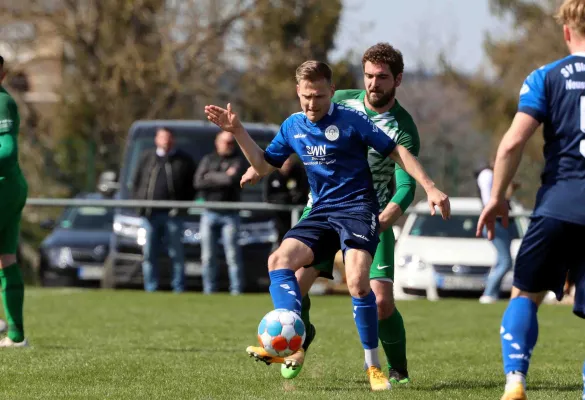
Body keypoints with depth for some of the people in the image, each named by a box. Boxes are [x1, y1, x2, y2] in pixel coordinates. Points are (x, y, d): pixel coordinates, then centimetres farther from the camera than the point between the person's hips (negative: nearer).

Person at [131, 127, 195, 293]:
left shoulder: (184, 160, 7)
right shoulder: (147, 158, 12)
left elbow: (192, 186, 7)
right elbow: (136, 182, 16)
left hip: (172, 215, -2)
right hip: (151, 215, 2)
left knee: (176, 253, -1)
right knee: (149, 254, 2)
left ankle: (178, 289, 3)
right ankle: (150, 289, 7)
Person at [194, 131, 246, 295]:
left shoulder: (238, 160, 5)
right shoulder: (208, 160, 12)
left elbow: (234, 178, -15)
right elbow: (198, 182, -3)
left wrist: (211, 177, -4)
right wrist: (223, 178, -7)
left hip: (230, 215, -3)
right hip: (209, 213, 3)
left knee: (233, 255, -8)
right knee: (208, 257, 3)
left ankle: (236, 290, -7)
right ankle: (209, 291, 8)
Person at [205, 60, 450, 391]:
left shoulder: (351, 120, -7)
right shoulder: (293, 126, 9)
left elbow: (397, 152, -3)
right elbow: (264, 165, 20)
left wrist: (431, 188, -9)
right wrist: (238, 131, 8)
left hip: (358, 208, -6)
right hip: (322, 212, 6)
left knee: (357, 280, -25)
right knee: (279, 259, -19)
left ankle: (373, 366, -11)